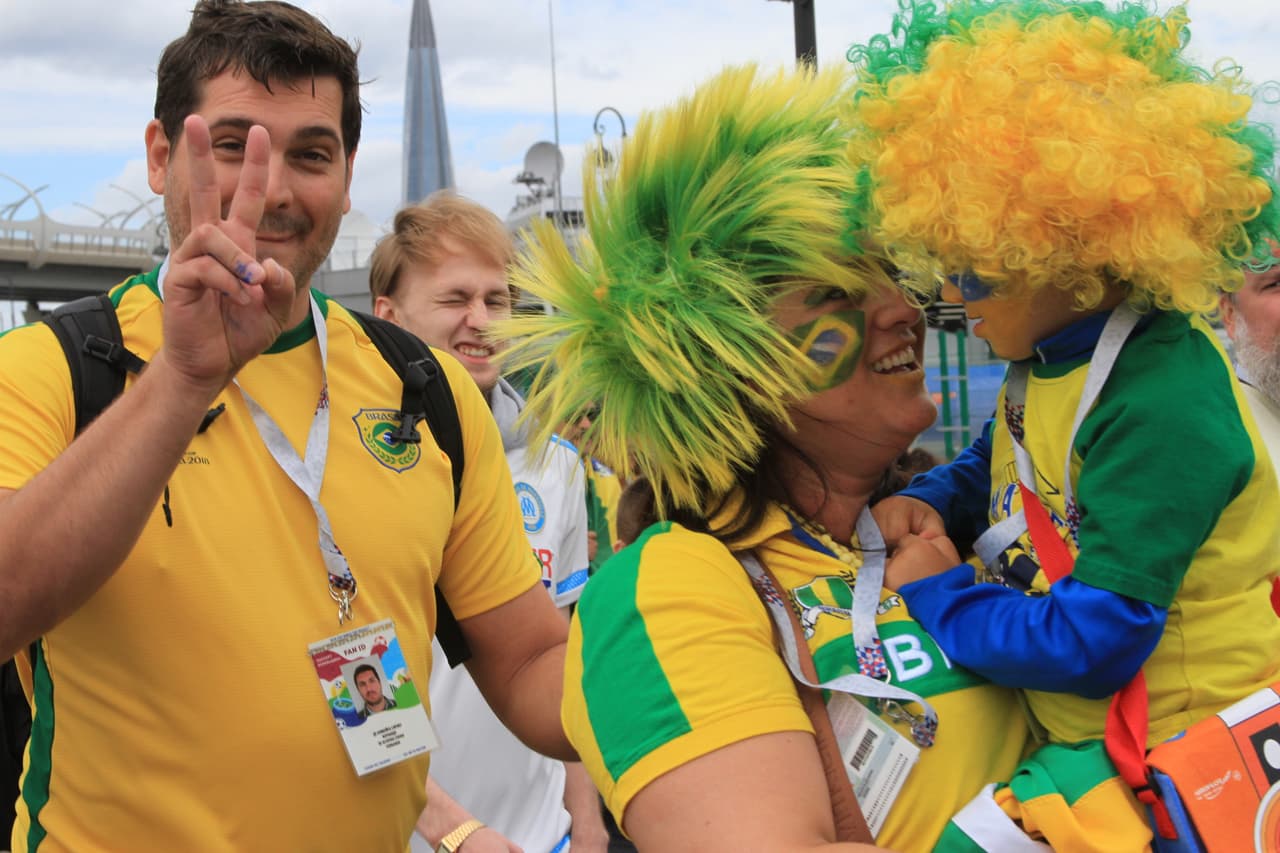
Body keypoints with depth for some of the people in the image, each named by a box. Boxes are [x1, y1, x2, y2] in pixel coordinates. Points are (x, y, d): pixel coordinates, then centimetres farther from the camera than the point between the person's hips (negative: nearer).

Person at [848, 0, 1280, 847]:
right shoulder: (1051, 353, 3)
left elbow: (1093, 644, -24)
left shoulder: (1162, 410, -25)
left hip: (1170, 763, -9)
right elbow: (996, 467, 24)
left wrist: (939, 594, -11)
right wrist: (928, 503, 3)